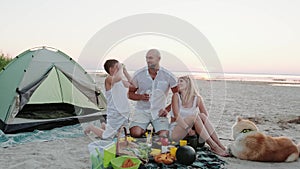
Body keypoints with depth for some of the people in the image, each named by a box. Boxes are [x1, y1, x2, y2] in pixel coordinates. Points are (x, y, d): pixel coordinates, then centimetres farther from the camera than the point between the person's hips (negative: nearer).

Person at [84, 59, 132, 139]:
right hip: (115, 114, -8)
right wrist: (121, 68, -19)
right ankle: (91, 127, 25)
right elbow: (118, 77, -37)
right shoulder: (108, 79, -15)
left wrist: (125, 71, 7)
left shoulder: (121, 81, 11)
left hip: (124, 114, 8)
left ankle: (105, 126, 41)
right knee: (106, 136, -1)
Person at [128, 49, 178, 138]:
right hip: (142, 111, 0)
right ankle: (143, 129, 13)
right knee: (135, 133, -24)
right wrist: (141, 97, -15)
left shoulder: (168, 76, -5)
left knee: (164, 136, -21)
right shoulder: (138, 74, -4)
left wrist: (167, 109, -6)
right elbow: (130, 93, 6)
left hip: (159, 112, 0)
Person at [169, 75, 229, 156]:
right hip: (174, 132, -3)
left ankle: (220, 145, -28)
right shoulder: (176, 96, -7)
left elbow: (206, 115, 0)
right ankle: (213, 146, -32)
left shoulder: (197, 98, 0)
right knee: (194, 116, -28)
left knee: (202, 115, -22)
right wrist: (188, 128, -26)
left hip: (188, 132, 3)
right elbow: (176, 115, -18)